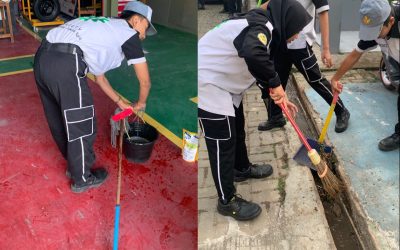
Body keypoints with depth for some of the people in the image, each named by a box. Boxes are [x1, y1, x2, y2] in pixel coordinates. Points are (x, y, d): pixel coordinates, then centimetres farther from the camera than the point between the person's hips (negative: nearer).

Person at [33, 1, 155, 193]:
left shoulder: (104, 29, 31)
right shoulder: (129, 33, 8)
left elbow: (99, 78, 37)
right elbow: (145, 82, 12)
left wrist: (120, 102, 43)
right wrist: (140, 103, 32)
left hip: (42, 57, 10)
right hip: (65, 64, -9)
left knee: (61, 121, 24)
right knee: (81, 126, 8)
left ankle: (75, 164, 46)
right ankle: (82, 179, 27)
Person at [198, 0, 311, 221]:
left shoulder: (264, 29, 10)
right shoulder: (260, 27, -22)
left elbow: (262, 69, 21)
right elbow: (253, 55, -45)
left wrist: (278, 95, 17)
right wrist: (275, 83, -30)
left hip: (222, 82, 11)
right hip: (207, 84, -10)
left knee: (237, 129, 24)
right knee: (222, 142, -3)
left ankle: (242, 168, 48)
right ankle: (227, 201, 11)